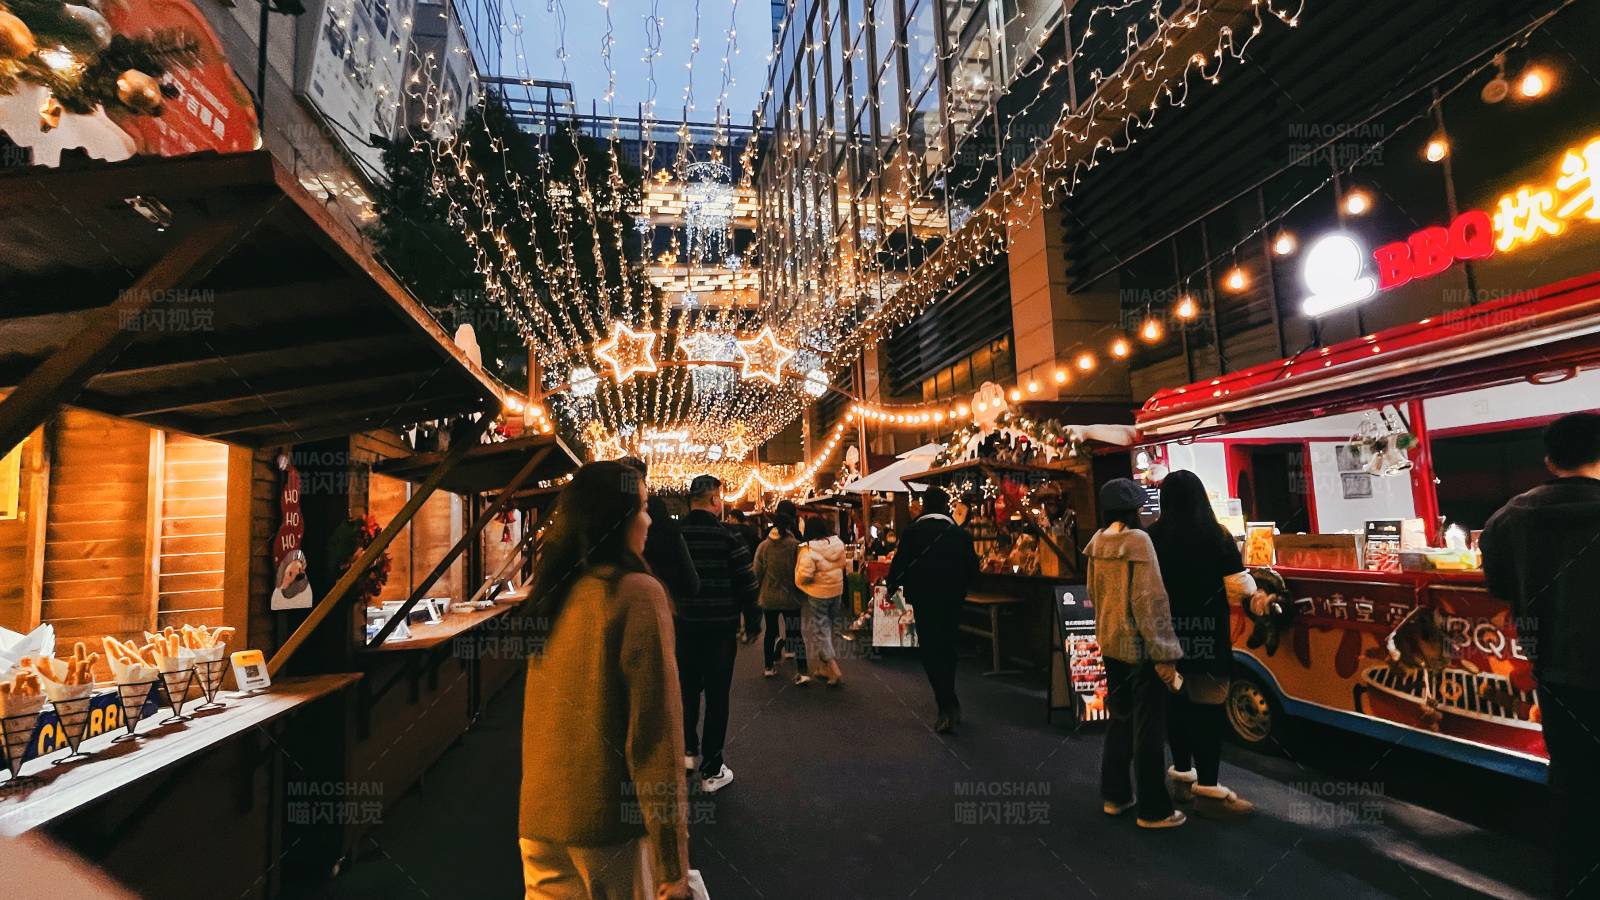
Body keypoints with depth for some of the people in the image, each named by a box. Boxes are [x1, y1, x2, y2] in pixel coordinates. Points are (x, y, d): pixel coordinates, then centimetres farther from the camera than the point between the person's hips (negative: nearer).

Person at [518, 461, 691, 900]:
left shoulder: (551, 591, 4)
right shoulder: (637, 593, -16)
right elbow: (655, 733, -19)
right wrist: (673, 863, -14)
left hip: (538, 816, 6)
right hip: (607, 820, -6)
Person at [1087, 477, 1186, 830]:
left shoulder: (1097, 541, 3)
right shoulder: (1138, 540, -18)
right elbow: (1150, 600, -20)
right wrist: (1165, 655, -17)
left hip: (1110, 643, 7)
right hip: (1140, 646, -7)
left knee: (1120, 718, 19)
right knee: (1148, 728, 5)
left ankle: (1115, 795, 28)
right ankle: (1152, 810, 16)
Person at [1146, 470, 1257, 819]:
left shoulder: (1152, 536, -2)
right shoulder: (1217, 535, -10)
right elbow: (1241, 589, -10)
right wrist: (1252, 581, 12)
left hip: (1167, 636, 4)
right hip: (1206, 638, -4)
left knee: (1176, 705, 15)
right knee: (1208, 711, 3)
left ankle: (1182, 776, 29)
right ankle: (1208, 790, 9)